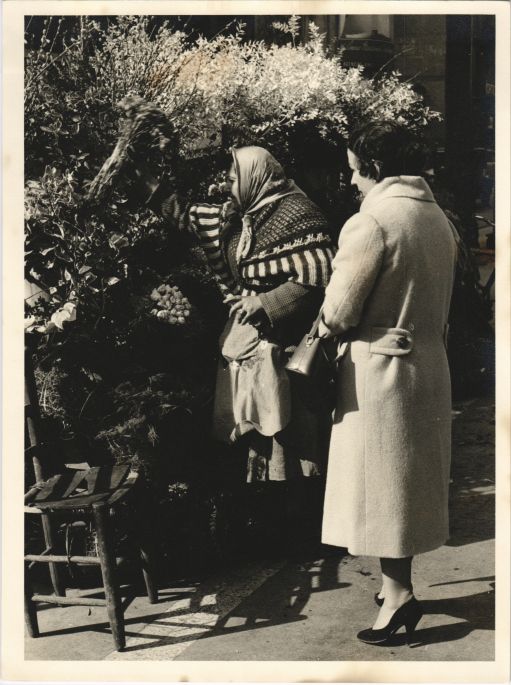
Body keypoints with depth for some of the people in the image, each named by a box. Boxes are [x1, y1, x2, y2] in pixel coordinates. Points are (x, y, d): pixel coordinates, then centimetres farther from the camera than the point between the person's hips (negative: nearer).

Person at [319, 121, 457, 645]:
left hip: (379, 368, -8)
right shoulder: (439, 219, 9)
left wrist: (325, 329, 4)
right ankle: (398, 583, 27)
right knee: (410, 479, 15)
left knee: (381, 480, 2)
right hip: (430, 363, 8)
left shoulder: (371, 221, -17)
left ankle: (397, 593, 5)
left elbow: (338, 315, -15)